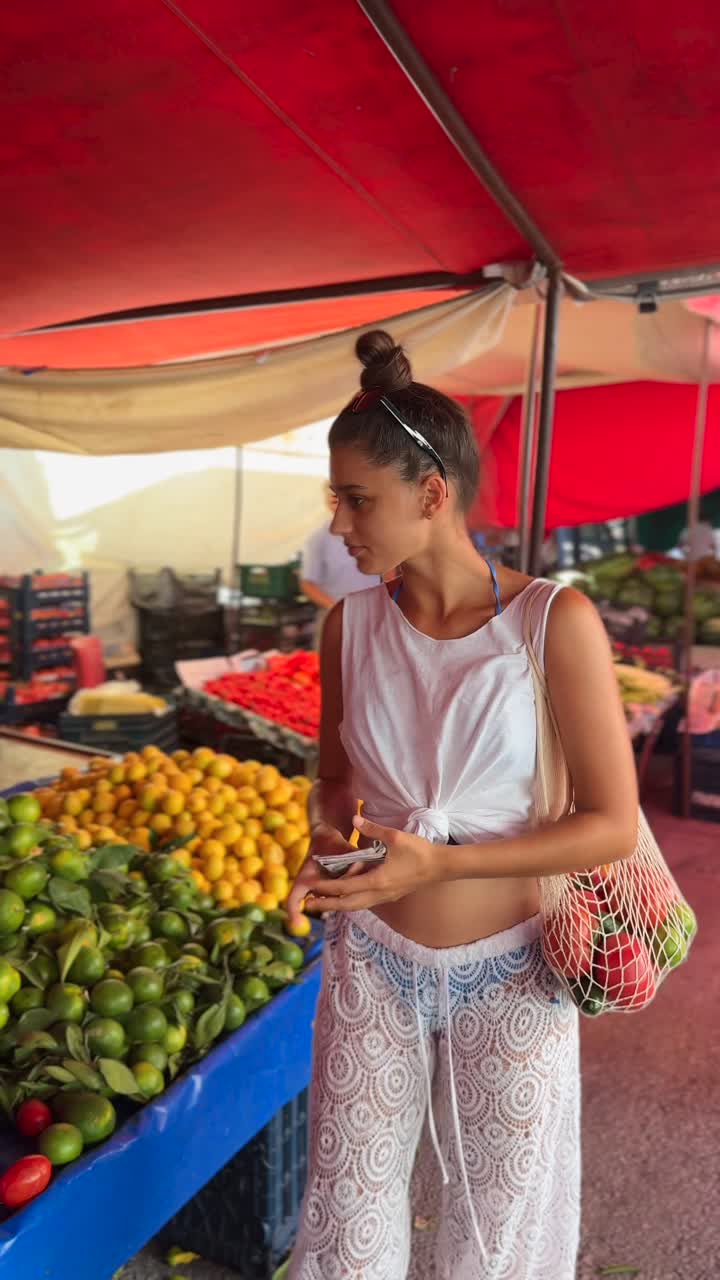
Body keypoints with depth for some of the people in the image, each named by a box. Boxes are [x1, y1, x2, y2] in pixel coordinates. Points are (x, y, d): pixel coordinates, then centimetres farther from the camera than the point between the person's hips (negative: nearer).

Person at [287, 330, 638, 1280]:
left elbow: (614, 824, -14)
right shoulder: (352, 626, -5)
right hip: (372, 963, 3)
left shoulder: (554, 622, -17)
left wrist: (439, 862, -22)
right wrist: (329, 841, -11)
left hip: (507, 979, -2)